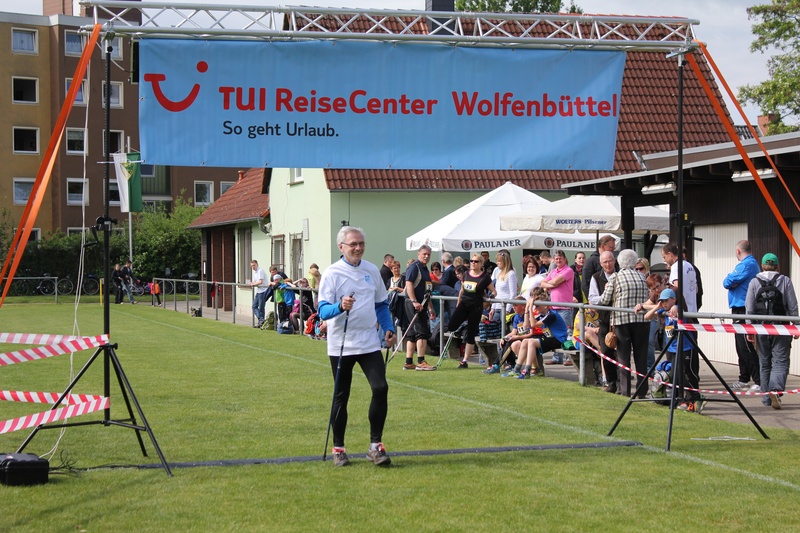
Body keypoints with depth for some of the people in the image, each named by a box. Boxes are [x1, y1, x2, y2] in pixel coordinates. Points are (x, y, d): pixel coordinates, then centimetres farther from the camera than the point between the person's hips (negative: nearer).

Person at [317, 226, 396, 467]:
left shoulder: (372, 270, 8)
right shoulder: (332, 273, -7)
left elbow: (381, 304, 20)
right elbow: (323, 310, -14)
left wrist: (389, 328, 8)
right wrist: (340, 306, -33)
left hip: (369, 343, 3)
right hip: (341, 345, -3)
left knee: (380, 388, -11)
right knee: (341, 397, 4)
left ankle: (376, 445, 0)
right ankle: (338, 448, 17)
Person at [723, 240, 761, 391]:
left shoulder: (746, 264, -15)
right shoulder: (751, 263, 18)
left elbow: (727, 282, -15)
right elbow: (728, 283, 21)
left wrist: (729, 280, 3)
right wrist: (732, 282, 3)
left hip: (743, 310, -11)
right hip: (740, 309, 11)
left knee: (746, 347, -11)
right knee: (741, 346, 16)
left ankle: (759, 381, -12)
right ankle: (744, 379, 22)